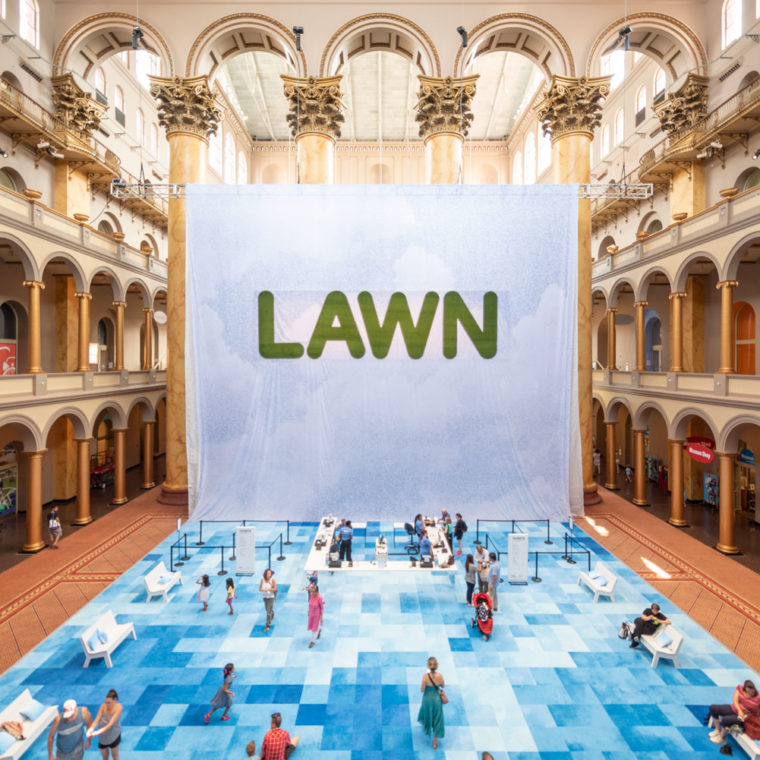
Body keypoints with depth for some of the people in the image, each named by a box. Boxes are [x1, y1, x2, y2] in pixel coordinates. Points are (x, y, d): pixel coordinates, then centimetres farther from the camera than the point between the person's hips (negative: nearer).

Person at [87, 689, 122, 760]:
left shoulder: (118, 707, -26)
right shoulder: (103, 706, -15)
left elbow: (110, 724, -29)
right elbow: (96, 720, -17)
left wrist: (97, 732, -38)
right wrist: (91, 729, -37)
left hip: (114, 736, -3)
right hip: (103, 736, 3)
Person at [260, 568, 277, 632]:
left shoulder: (272, 580, -17)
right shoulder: (262, 580, -8)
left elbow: (275, 588, -15)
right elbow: (260, 588, -5)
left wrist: (268, 589, -26)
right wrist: (263, 589, -26)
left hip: (271, 597, -5)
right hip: (265, 596, 5)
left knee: (269, 611, -10)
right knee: (267, 608, 24)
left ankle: (268, 626, -5)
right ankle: (272, 613, 57)